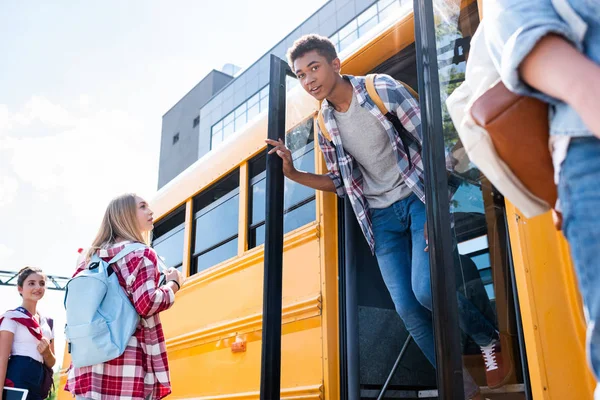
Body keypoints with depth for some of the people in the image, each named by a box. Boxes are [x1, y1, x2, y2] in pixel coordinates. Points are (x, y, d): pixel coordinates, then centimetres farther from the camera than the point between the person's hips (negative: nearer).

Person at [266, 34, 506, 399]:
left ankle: (490, 339, 10)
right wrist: (293, 173, 1)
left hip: (418, 199, -4)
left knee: (426, 289, -22)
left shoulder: (382, 88, -9)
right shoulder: (325, 124, 5)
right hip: (381, 218, 5)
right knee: (408, 309, -4)